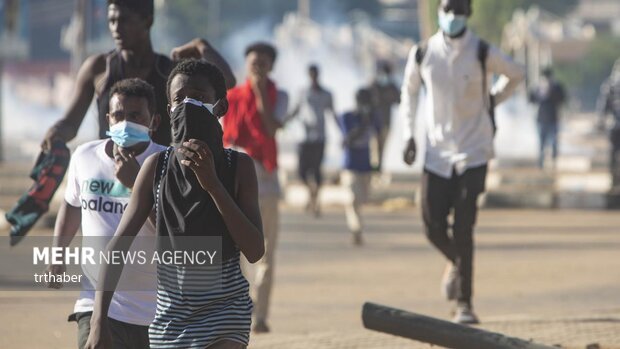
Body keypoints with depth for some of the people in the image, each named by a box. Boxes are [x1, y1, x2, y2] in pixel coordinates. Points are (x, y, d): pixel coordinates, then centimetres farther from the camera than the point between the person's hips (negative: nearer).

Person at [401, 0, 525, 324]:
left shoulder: (483, 53, -7)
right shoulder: (422, 54, -2)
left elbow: (515, 74, 12)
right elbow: (409, 90, 15)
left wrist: (492, 100, 5)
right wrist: (410, 134, 10)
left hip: (473, 151, -2)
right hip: (437, 151, 2)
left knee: (463, 229, -11)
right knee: (434, 227, 1)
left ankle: (464, 303, -5)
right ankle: (455, 262, 35)